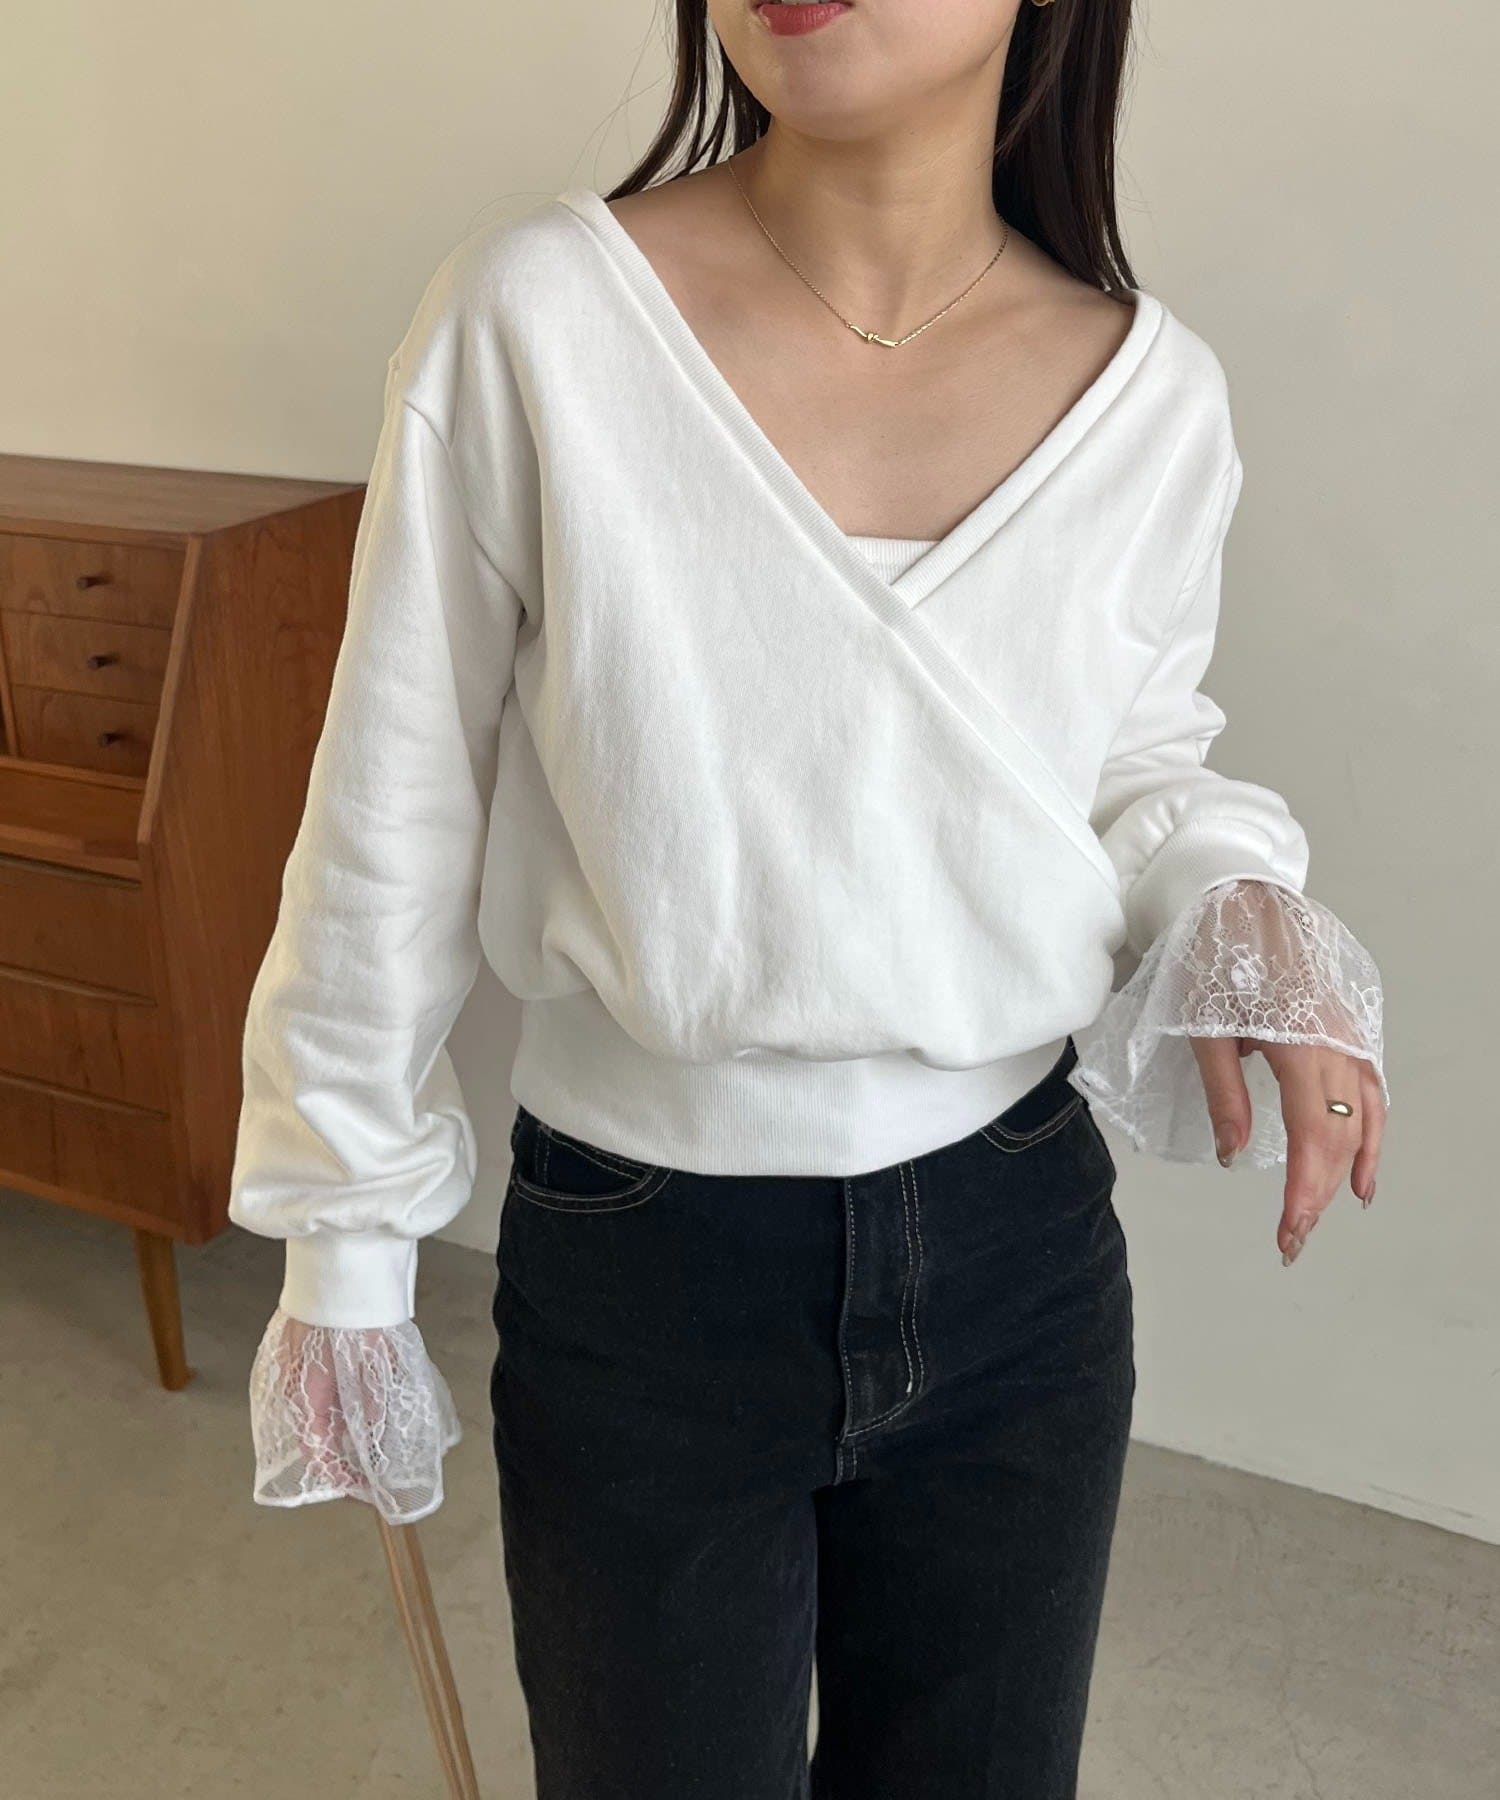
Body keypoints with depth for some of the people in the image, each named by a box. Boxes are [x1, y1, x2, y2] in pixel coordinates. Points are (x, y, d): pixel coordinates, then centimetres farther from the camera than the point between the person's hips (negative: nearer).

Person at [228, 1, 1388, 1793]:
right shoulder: (533, 317, -15)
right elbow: (391, 832, -7)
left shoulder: (1154, 394, -6)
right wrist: (344, 1252, 1)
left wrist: (1236, 904, -13)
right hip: (642, 1278, -2)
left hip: (1020, 1256, 3)